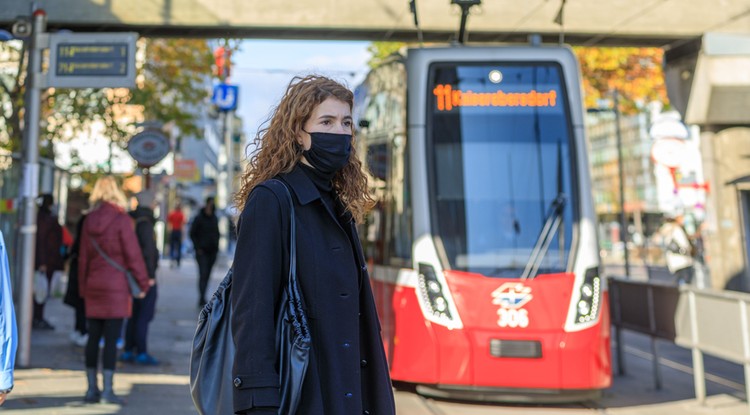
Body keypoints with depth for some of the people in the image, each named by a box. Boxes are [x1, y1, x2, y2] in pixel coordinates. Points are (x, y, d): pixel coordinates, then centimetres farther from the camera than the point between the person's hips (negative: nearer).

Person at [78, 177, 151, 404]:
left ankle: (92, 388, 16)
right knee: (111, 338, -3)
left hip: (93, 286, 5)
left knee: (93, 337, 11)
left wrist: (83, 287, 17)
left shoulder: (90, 219, 7)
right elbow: (133, 255, -10)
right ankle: (107, 389, -2)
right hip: (116, 287, -5)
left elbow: (83, 256, 10)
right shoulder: (122, 220, -10)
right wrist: (143, 283, 0)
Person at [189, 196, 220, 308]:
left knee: (207, 275, 7)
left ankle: (202, 298, 16)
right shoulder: (199, 218, -5)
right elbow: (192, 234, -3)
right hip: (202, 252, -5)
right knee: (203, 274, -13)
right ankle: (202, 298, -13)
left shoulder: (214, 218, 10)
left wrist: (216, 246, 8)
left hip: (212, 251, 5)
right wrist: (197, 247, -9)